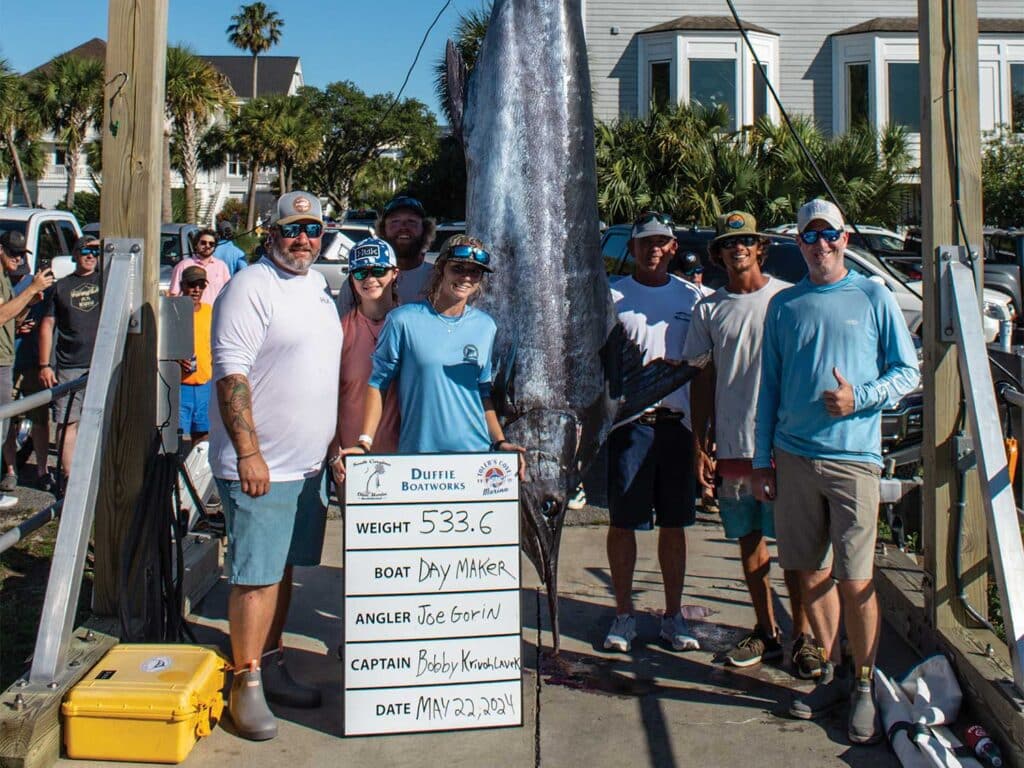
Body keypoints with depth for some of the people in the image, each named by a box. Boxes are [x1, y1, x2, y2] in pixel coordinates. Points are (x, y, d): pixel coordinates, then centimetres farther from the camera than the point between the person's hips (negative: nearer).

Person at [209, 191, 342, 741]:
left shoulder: (319, 286, 14)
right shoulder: (251, 287, -11)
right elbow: (231, 373, -17)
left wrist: (338, 443, 20)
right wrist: (248, 452, -23)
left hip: (308, 464, 8)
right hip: (259, 466, -8)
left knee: (283, 570, 15)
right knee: (256, 577, -3)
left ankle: (272, 666, 27)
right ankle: (246, 684, 8)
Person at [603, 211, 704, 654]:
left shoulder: (691, 297, 12)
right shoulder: (612, 296, 5)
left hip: (678, 421, 2)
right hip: (630, 420, -2)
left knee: (675, 523, 8)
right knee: (622, 522, 2)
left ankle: (673, 616, 18)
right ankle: (624, 615, 15)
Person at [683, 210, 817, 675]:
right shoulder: (709, 309, 8)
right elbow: (702, 379, 10)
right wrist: (700, 445, 5)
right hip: (731, 445, 3)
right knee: (749, 541, 10)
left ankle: (802, 635, 12)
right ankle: (766, 631, 22)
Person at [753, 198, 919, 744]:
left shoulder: (874, 297, 4)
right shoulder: (783, 306, 12)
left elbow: (908, 372, 5)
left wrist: (858, 398, -12)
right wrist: (762, 460, 9)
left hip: (853, 456, -3)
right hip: (793, 455, 3)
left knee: (854, 581, -3)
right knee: (811, 574, 8)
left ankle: (864, 688, 12)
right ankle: (830, 676, 23)